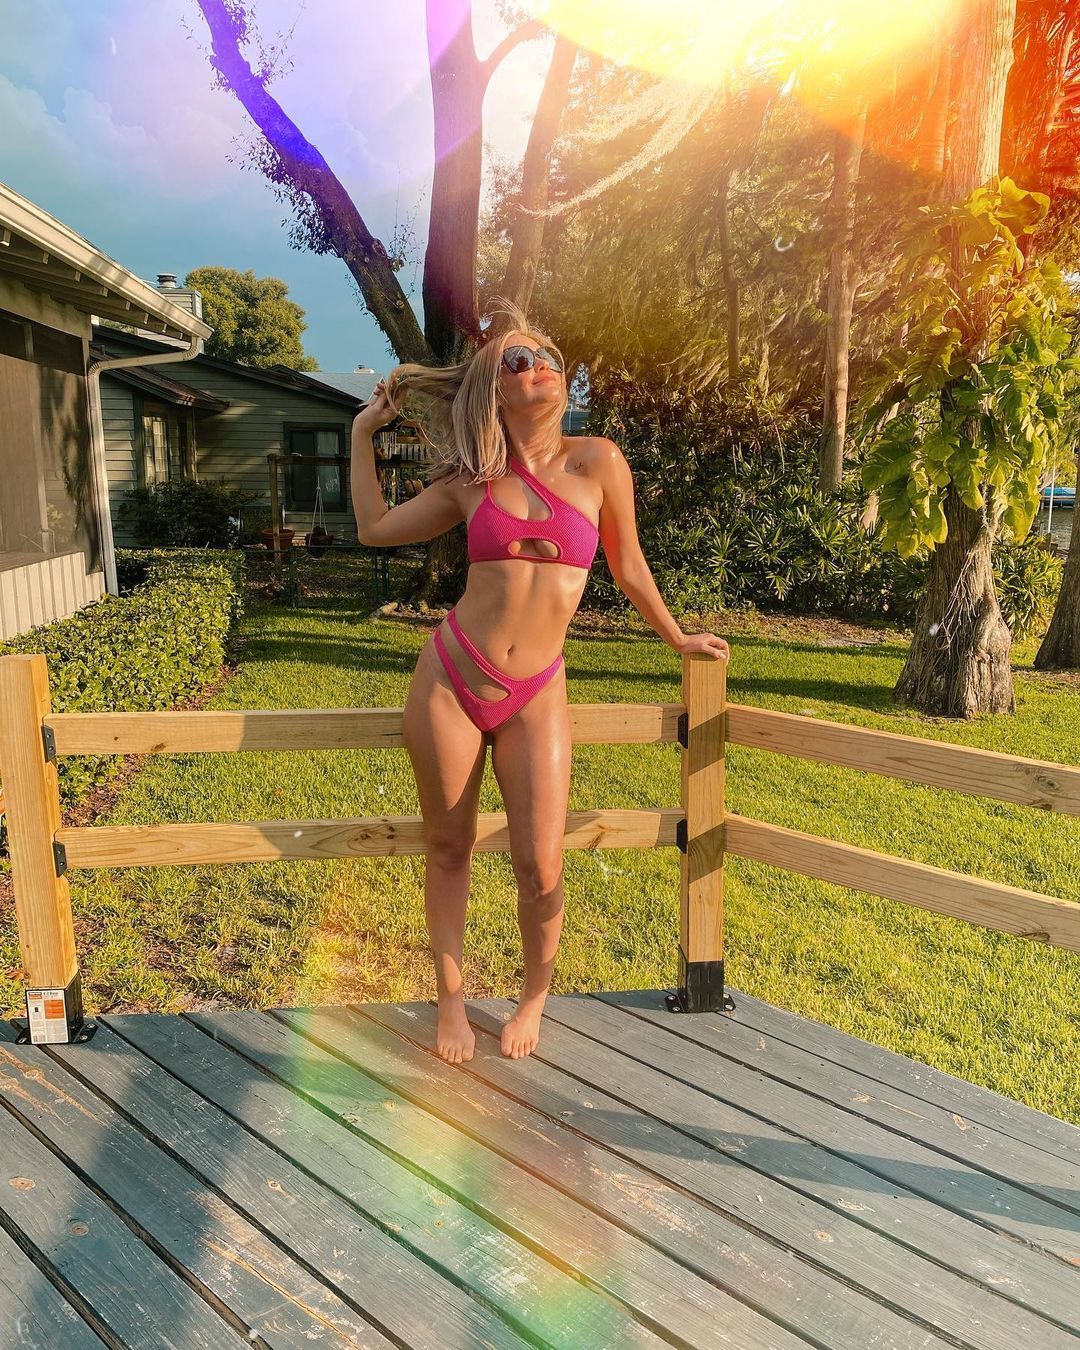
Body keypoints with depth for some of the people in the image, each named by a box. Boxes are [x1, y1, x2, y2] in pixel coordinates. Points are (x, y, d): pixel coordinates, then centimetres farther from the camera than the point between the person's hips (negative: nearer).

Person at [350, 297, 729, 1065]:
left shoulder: (597, 462, -2)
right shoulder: (471, 481, 3)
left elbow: (628, 567, 10)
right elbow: (375, 528, 14)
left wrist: (677, 639, 21)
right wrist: (363, 431, 18)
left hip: (536, 697, -1)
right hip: (449, 679, 1)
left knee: (541, 870, -3)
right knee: (448, 851, 11)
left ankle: (534, 999, 27)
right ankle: (451, 1002, 31)